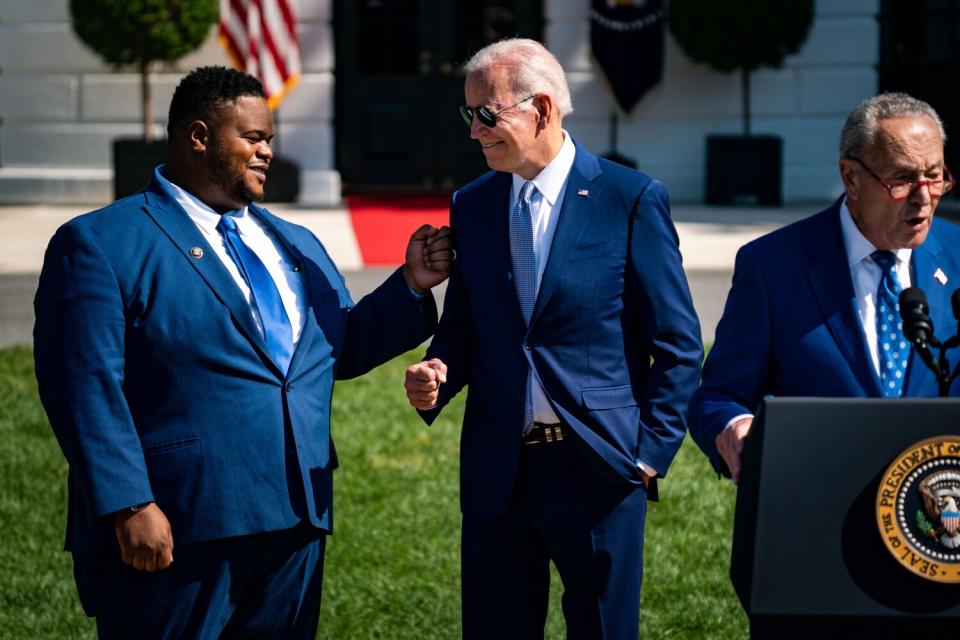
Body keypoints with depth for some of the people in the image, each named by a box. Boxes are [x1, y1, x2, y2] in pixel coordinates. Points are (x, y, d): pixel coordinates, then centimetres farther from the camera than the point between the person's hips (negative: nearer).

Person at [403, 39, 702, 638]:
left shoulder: (633, 199, -5)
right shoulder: (471, 205, 9)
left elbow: (678, 347, -3)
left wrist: (651, 453, -8)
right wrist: (437, 374, -5)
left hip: (596, 469, -4)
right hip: (496, 471, 4)